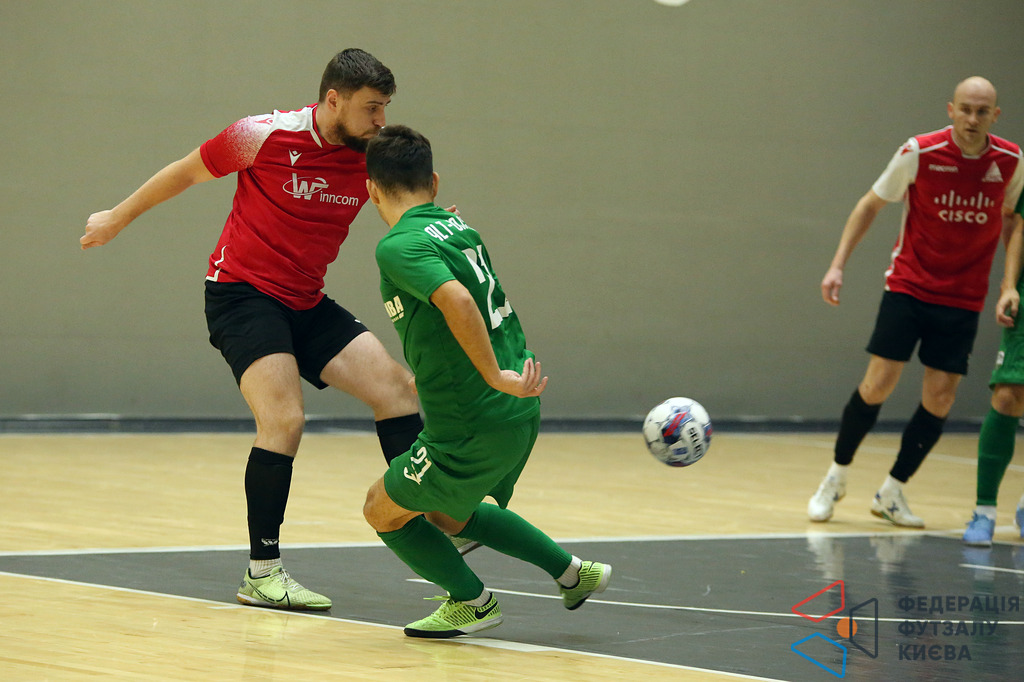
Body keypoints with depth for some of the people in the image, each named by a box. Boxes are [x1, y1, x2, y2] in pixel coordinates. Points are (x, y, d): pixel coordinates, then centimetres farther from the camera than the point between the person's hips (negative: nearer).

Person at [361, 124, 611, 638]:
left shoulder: (398, 246, -15)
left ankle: (471, 600, 24)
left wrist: (496, 377, -27)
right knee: (448, 514, 29)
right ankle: (571, 572, 29)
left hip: (474, 424, -8)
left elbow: (456, 299, -32)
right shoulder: (459, 227, 11)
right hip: (519, 411, 8)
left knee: (383, 511, 13)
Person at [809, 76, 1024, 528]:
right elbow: (871, 205, 1)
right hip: (908, 287, -2)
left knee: (940, 397, -4)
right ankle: (836, 477, 13)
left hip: (963, 300, 2)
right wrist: (838, 265, -5)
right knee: (878, 383, -9)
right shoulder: (920, 152, -11)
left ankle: (892, 492, 14)